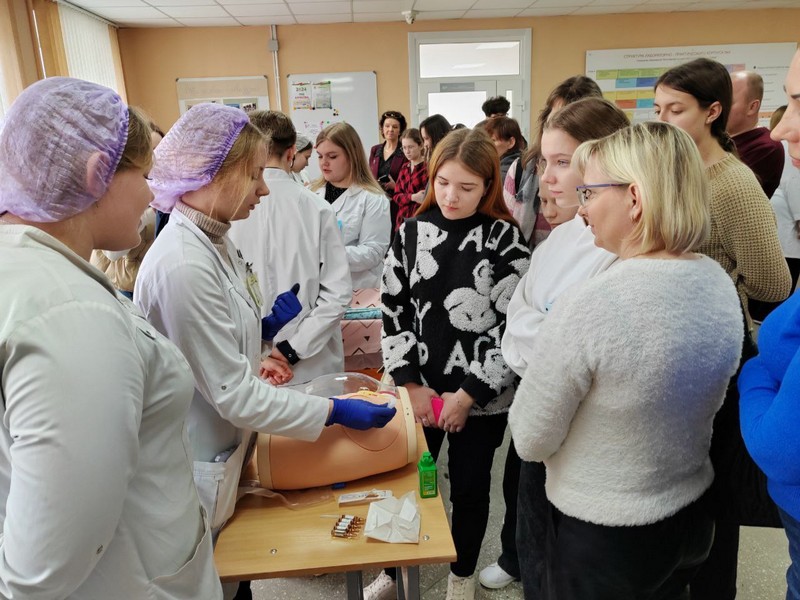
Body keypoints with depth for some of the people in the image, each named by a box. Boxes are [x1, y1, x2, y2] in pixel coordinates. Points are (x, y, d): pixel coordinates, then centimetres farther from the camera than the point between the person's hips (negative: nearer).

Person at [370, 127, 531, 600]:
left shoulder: (505, 238, -9)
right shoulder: (412, 233, 0)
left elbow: (515, 325, -10)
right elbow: (394, 311, 0)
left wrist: (469, 393, -12)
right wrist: (412, 384, -6)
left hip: (482, 396, -2)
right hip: (419, 391, 2)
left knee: (470, 488, 14)